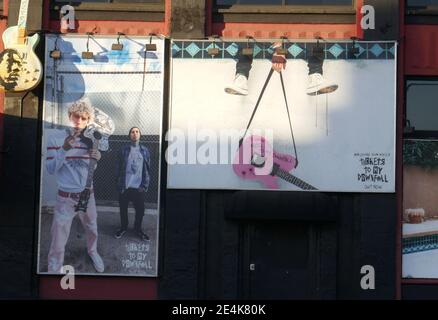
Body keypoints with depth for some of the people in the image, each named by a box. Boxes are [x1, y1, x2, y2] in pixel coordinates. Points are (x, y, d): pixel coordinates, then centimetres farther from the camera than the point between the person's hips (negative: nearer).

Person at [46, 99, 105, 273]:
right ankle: (54, 269, 15)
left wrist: (97, 158, -18)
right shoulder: (57, 138, -11)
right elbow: (51, 169, -15)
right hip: (66, 198, -4)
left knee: (92, 230, 24)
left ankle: (92, 251, 52)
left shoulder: (90, 139, -1)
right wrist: (64, 149, -30)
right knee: (58, 240, -2)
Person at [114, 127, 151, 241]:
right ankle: (123, 228, 29)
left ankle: (138, 229, 26)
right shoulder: (124, 149, 1)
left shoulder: (145, 150, 4)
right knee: (123, 209, 10)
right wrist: (120, 184, -4)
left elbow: (147, 169, 4)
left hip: (139, 187, 1)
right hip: (125, 186, 0)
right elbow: (120, 168, 2)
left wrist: (145, 186, -3)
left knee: (140, 210, 6)